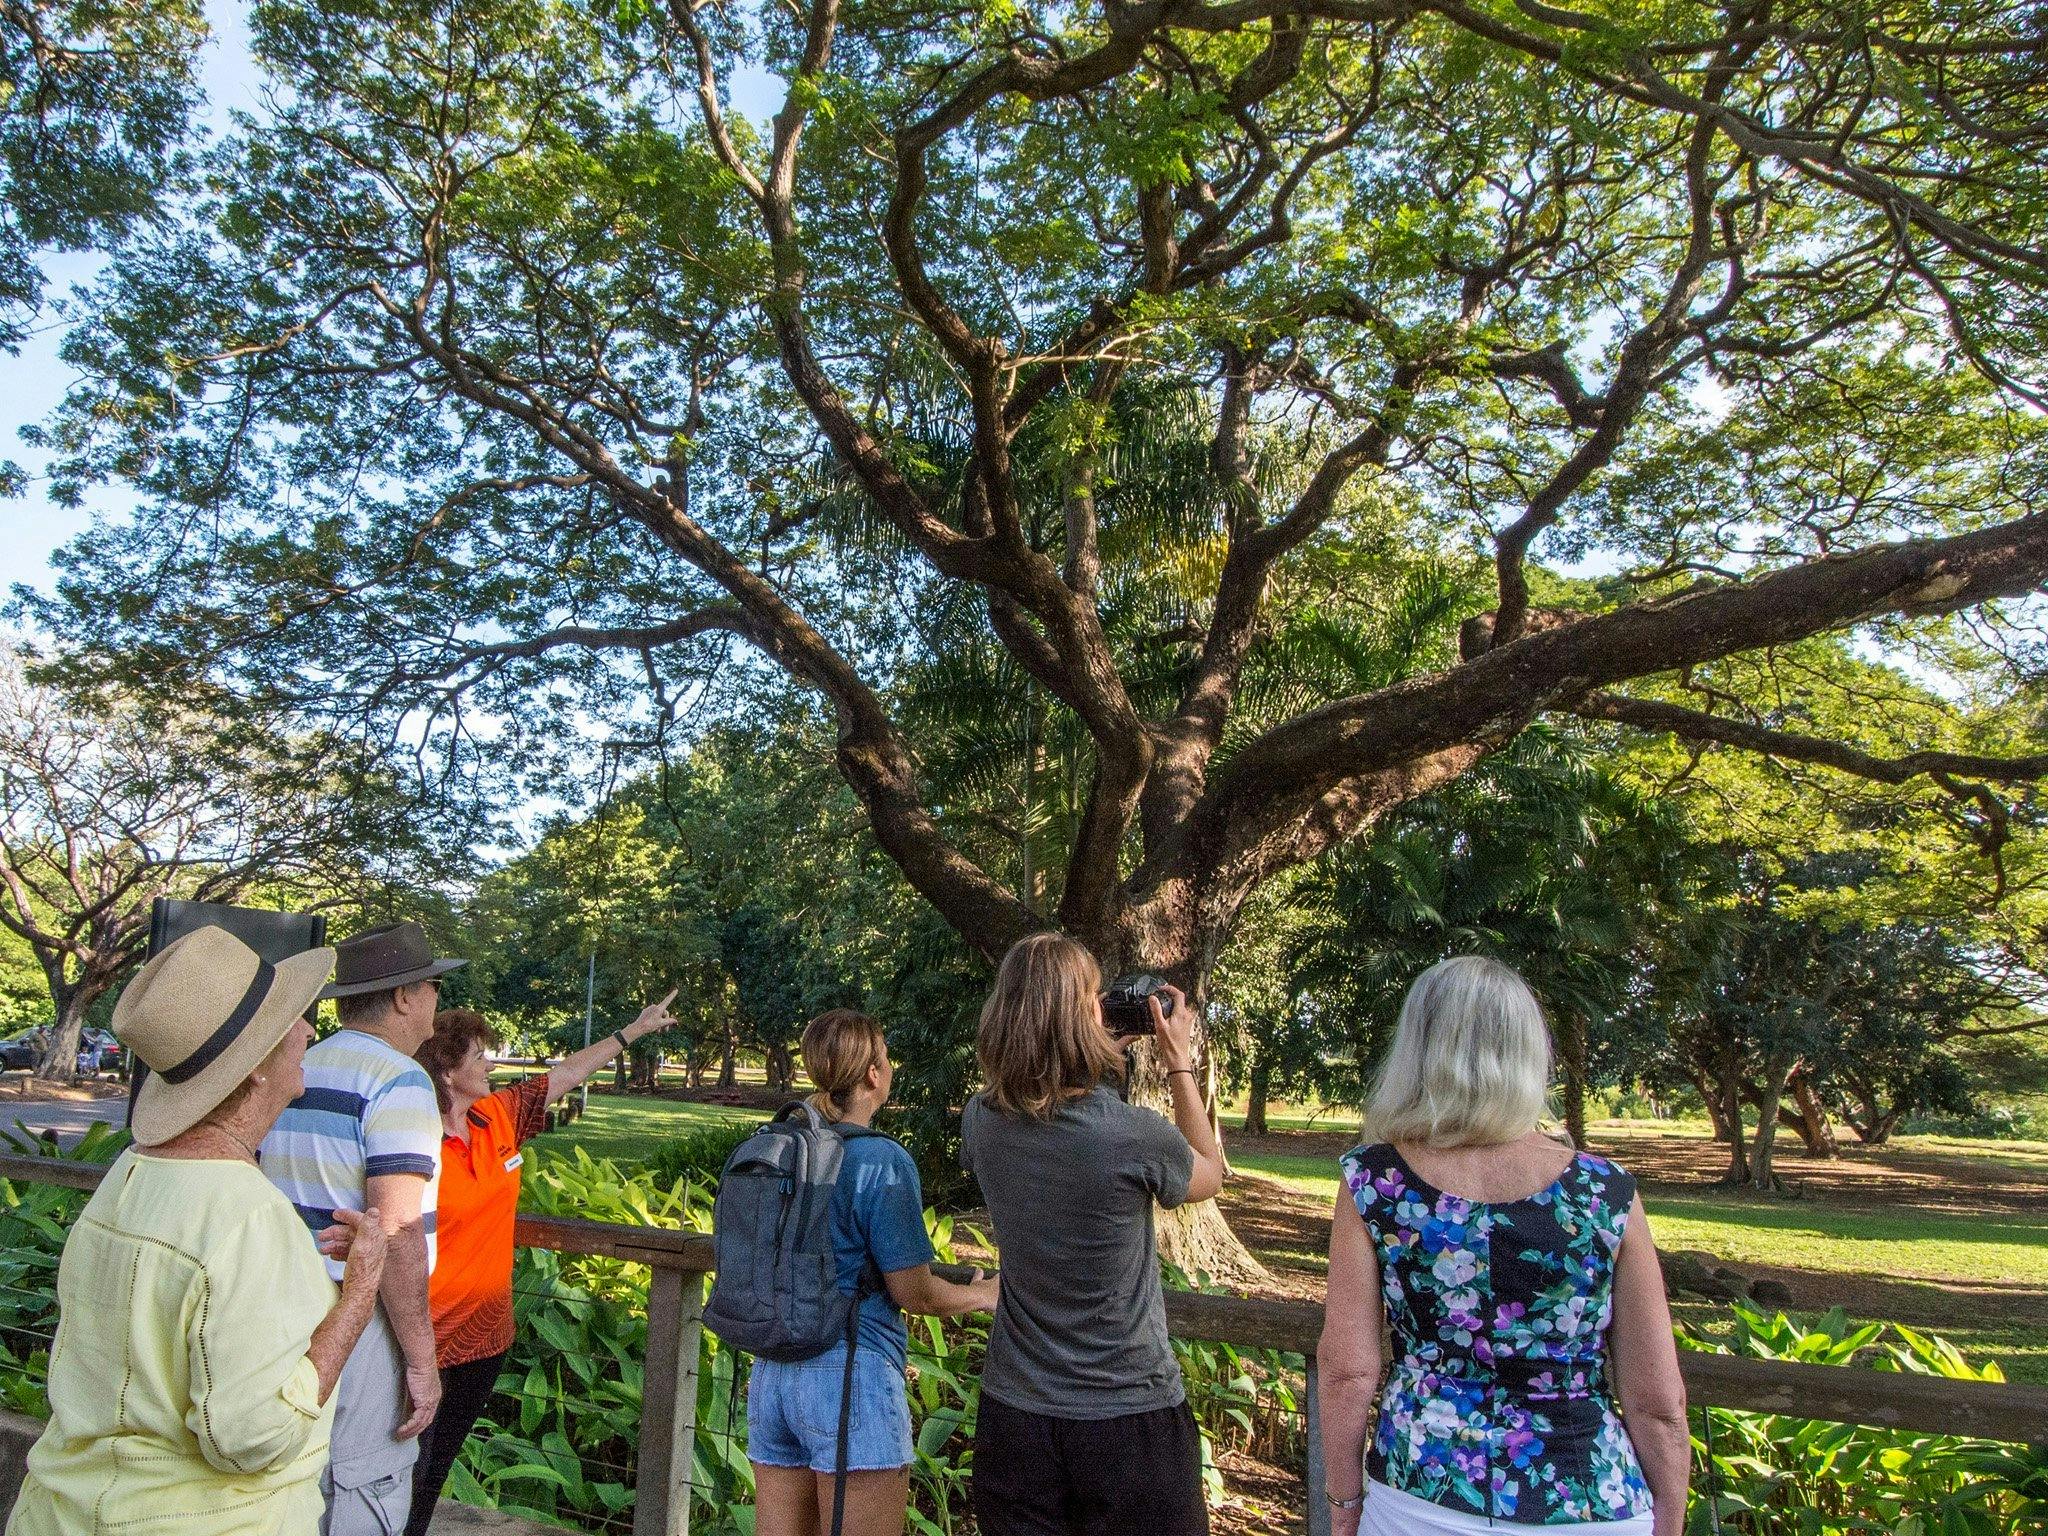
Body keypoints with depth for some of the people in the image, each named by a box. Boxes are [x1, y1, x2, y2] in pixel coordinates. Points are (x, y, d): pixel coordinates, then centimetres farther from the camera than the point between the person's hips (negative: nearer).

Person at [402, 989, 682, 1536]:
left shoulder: (501, 1117, 1)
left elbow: (566, 1073, 11)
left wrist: (635, 1029, 19)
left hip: (487, 1332, 7)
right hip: (428, 1344, -7)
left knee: (437, 1470, 21)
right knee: (409, 1475, 4)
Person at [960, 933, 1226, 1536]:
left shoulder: (981, 1120, -10)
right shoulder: (1136, 1136, -23)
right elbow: (1210, 1174, 1)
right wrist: (1179, 1063, 7)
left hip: (1014, 1412, 4)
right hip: (1131, 1418, -4)